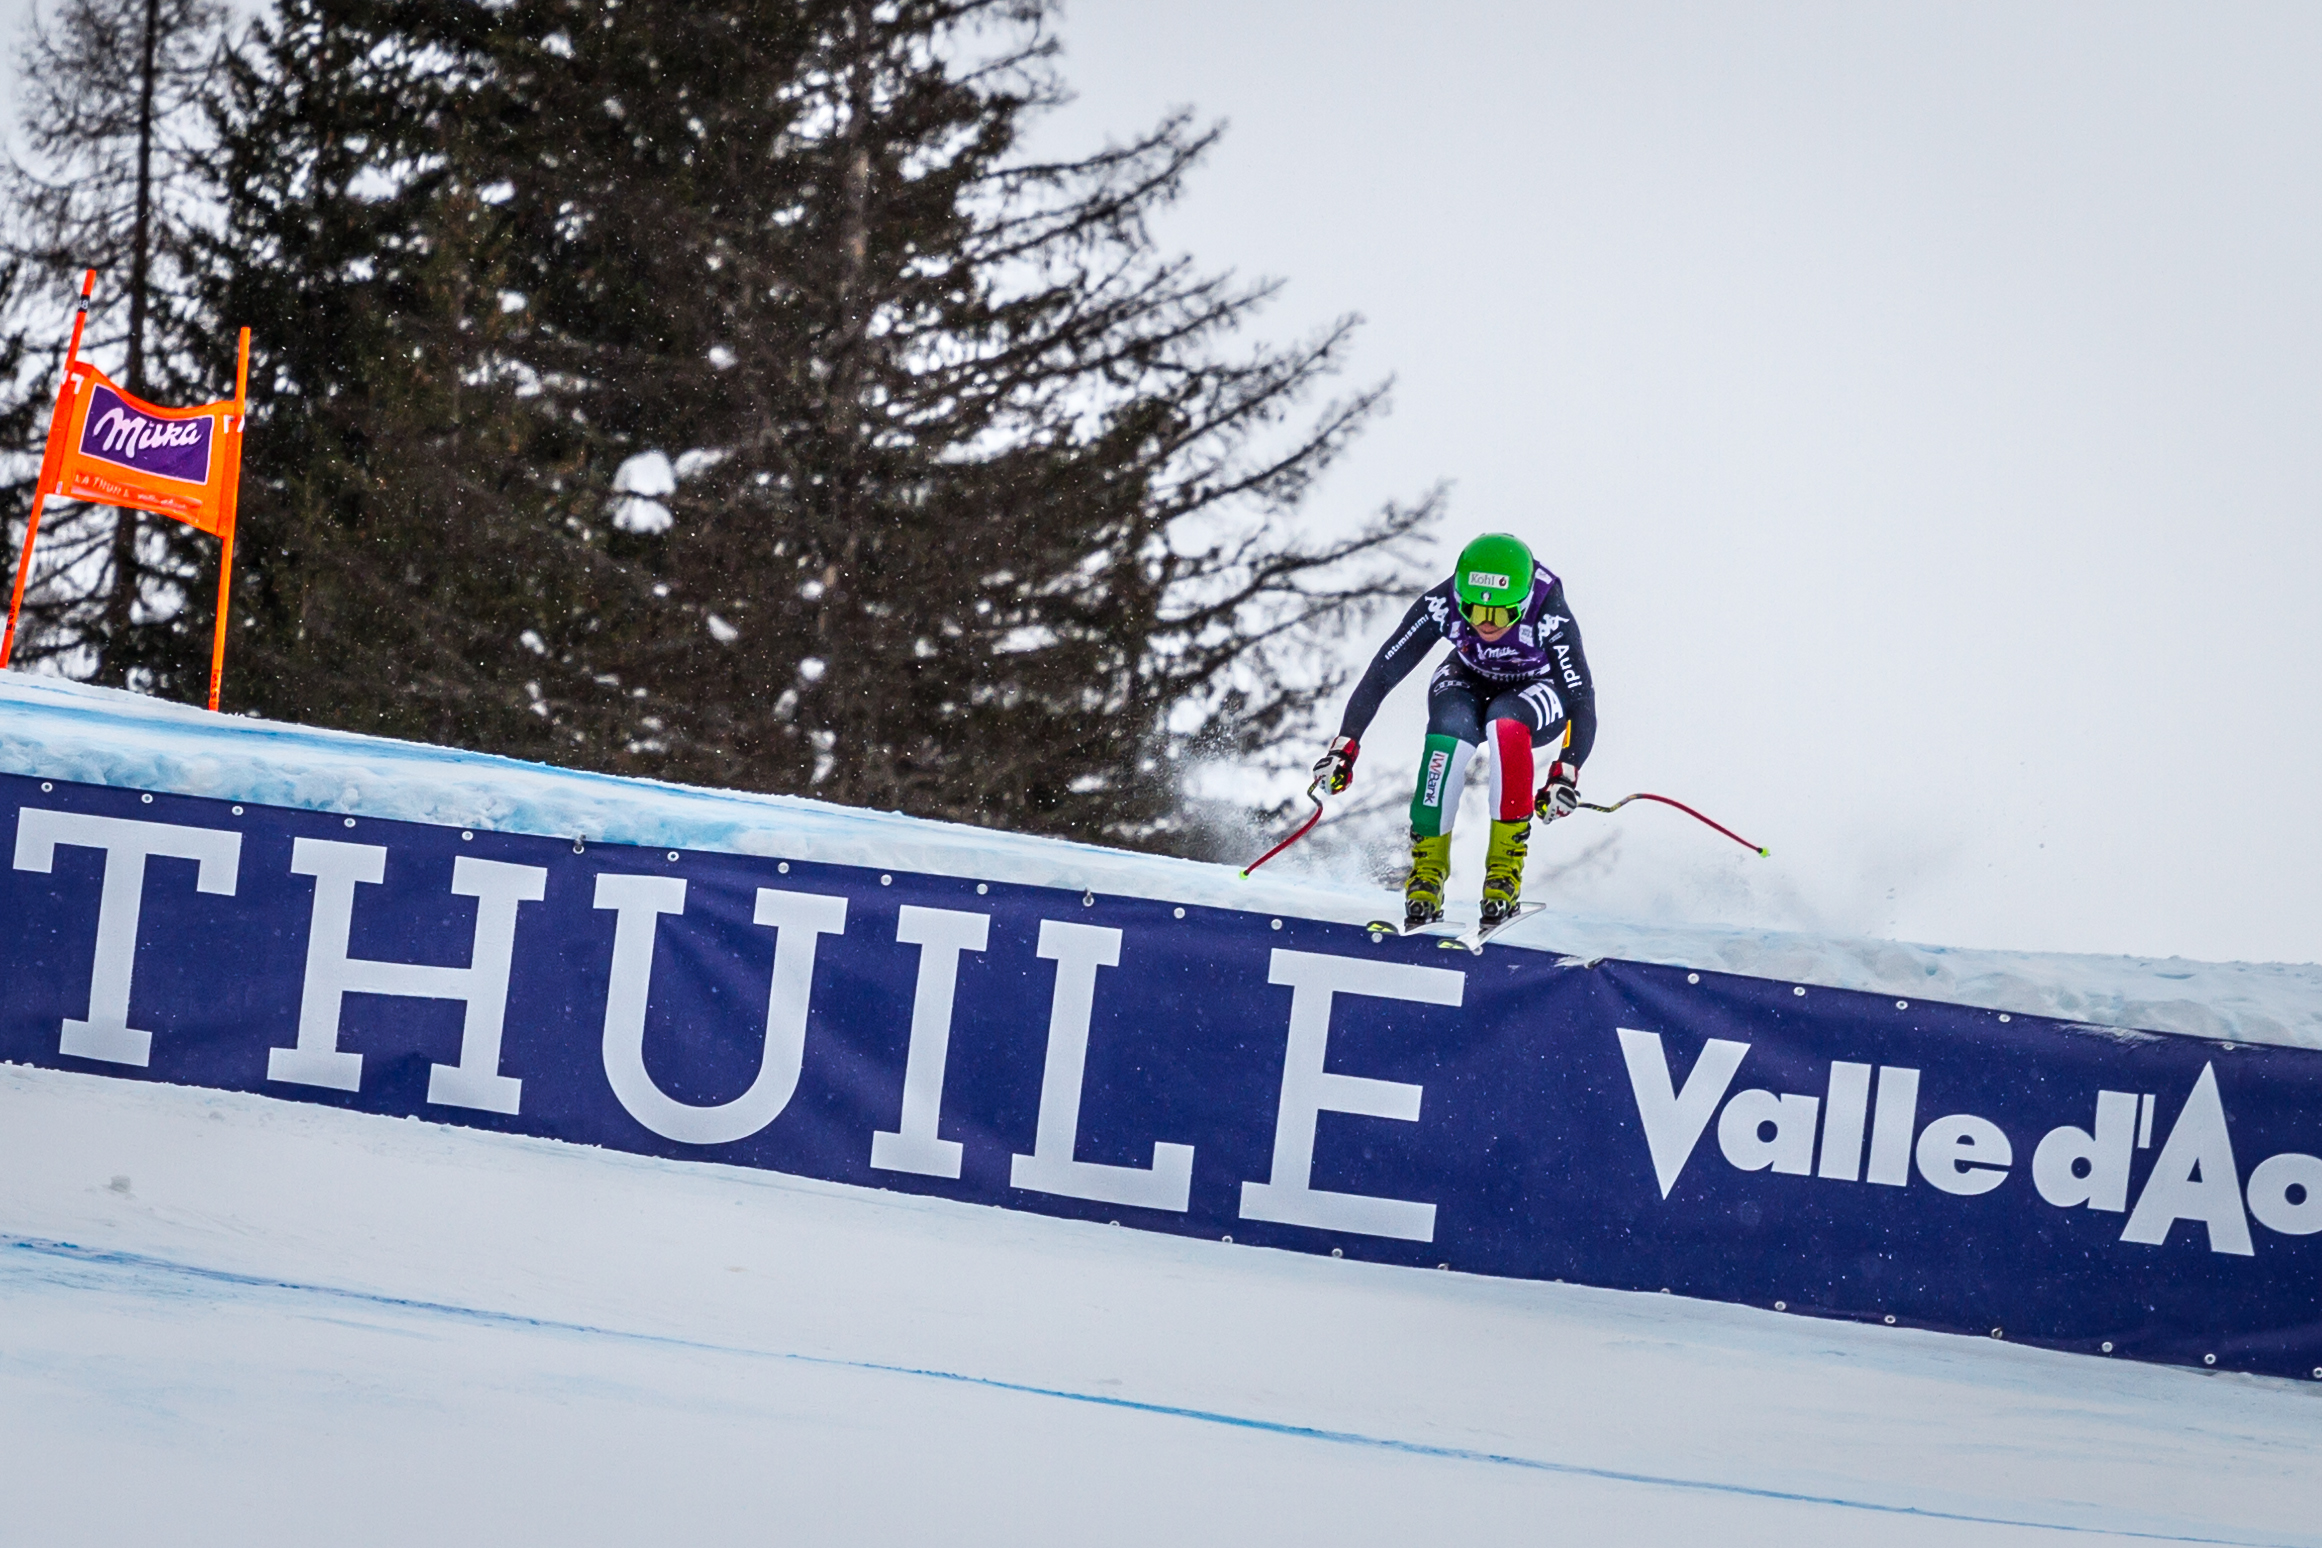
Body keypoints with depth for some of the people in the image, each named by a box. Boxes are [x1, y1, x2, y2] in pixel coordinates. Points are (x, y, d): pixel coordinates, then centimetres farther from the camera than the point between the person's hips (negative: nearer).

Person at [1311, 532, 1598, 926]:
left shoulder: (1549, 616, -35)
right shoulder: (1441, 604, -29)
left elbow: (1582, 701, -35)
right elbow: (1381, 674, -25)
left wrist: (1565, 775, -49)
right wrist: (1344, 747, -33)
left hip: (1539, 693, -2)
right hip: (1470, 682, 2)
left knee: (1505, 721, -36)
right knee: (1449, 728, -32)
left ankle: (1506, 864, -25)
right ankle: (1427, 867, -22)